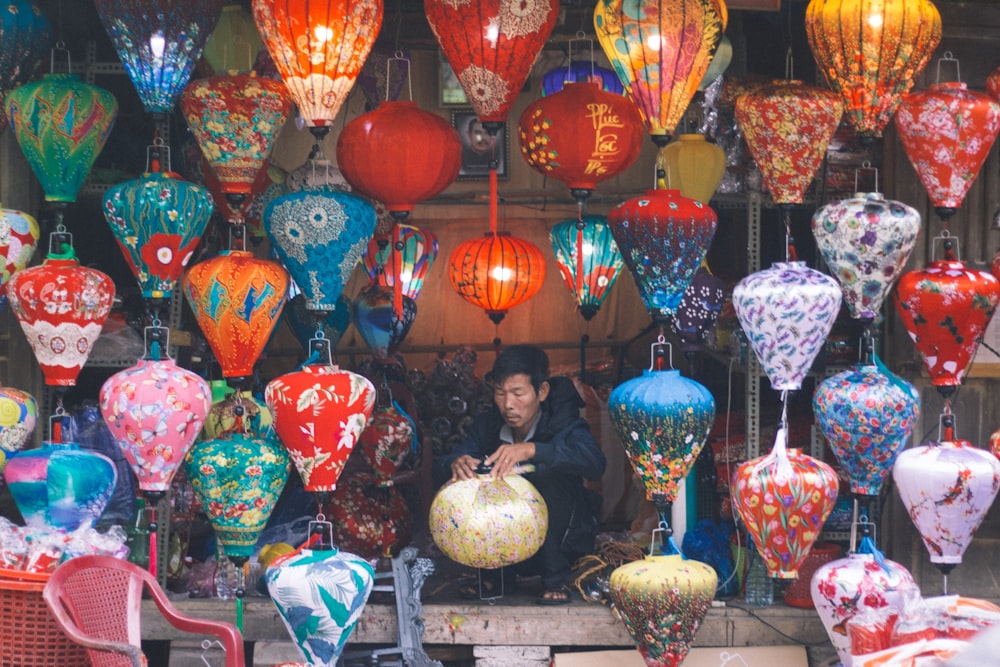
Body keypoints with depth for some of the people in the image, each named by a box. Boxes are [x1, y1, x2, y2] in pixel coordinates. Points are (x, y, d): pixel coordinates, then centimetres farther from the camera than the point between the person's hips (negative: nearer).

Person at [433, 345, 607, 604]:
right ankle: (491, 570, 1)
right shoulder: (488, 425, -4)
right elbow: (439, 469, -11)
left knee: (548, 474, -30)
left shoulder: (562, 424, -17)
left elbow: (595, 462, -39)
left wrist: (532, 450, -52)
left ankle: (555, 579, -17)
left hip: (563, 540, -4)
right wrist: (455, 464, -37)